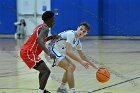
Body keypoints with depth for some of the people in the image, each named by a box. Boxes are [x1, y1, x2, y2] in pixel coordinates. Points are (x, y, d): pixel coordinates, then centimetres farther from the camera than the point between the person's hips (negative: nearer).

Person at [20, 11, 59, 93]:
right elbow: (39, 41, -32)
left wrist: (50, 38, 21)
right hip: (28, 53, -11)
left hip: (26, 52, 11)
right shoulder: (45, 28, -13)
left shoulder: (40, 27, 18)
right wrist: (48, 52, -44)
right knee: (46, 71, -15)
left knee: (43, 70, 27)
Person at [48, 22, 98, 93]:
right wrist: (81, 61, -28)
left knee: (72, 67, 18)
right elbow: (69, 52, -29)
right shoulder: (71, 34, -20)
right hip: (52, 50, -11)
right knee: (70, 68, -20)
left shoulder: (77, 41, 9)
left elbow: (82, 55, 21)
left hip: (59, 52, 11)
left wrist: (93, 65, 19)